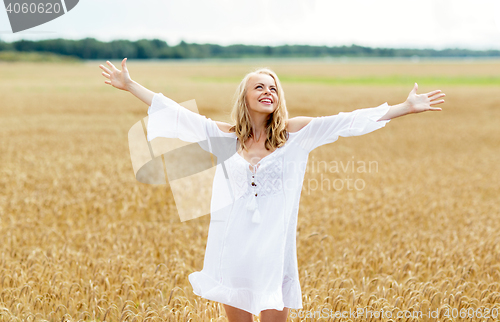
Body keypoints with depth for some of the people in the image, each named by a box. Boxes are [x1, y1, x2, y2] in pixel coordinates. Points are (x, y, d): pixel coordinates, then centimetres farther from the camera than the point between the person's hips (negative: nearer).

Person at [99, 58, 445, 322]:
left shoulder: (293, 133, 0)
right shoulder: (226, 136, 5)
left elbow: (346, 122, -4)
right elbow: (177, 113, 8)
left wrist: (406, 108, -8)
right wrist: (130, 85, 9)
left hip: (273, 252, -1)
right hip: (233, 251, 2)